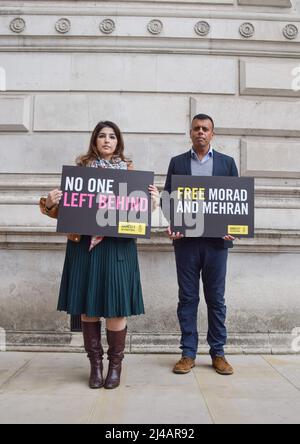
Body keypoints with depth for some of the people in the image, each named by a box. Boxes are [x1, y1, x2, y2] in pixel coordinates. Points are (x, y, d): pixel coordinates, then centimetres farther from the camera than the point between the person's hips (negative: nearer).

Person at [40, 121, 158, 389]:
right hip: (84, 244, 1)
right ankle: (95, 364, 19)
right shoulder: (81, 167, 11)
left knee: (116, 306, -2)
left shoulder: (128, 170, 11)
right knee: (88, 306, 4)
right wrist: (50, 203, -9)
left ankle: (115, 365, 15)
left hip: (118, 246, -1)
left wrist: (153, 198, -7)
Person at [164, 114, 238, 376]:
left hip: (217, 239, 0)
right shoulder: (177, 162, 10)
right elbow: (167, 197, 6)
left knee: (216, 298, 7)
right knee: (187, 298, 5)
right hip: (185, 239, 0)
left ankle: (218, 353, 18)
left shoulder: (227, 162, 10)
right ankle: (188, 354, 15)